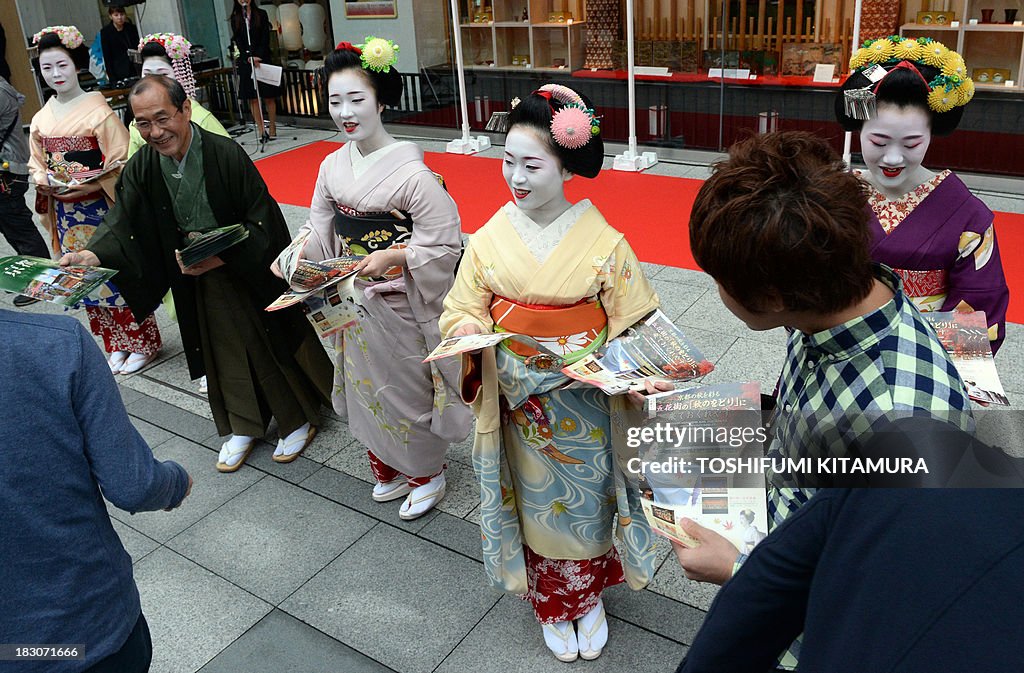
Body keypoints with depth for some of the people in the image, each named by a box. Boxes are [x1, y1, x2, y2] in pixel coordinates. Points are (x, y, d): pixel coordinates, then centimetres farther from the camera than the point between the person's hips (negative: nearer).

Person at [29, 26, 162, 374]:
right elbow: (36, 164, 15)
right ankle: (117, 345, 25)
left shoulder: (97, 110, -10)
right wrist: (43, 181, -5)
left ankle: (144, 342, 16)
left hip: (101, 208, -6)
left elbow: (121, 162, -12)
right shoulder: (42, 119, 7)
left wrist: (89, 184, -23)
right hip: (66, 213, 6)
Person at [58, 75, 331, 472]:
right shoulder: (141, 168, -8)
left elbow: (261, 220, -20)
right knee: (223, 352, 17)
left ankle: (299, 418, 33)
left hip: (249, 271, -4)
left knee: (272, 344, 11)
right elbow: (122, 223, -11)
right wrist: (93, 254, -31)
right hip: (197, 281, 4)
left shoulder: (227, 155, -23)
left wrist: (221, 257, -30)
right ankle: (244, 425, 37)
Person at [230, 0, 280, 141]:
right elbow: (238, 41, 0)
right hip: (245, 61, 1)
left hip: (263, 59, -1)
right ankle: (260, 130, 1)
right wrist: (250, 58, -14)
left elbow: (265, 38, -2)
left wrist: (258, 57, -13)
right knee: (252, 98, -2)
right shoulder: (235, 18, 8)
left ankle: (272, 129, 4)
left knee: (269, 97, -2)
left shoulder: (261, 14, 5)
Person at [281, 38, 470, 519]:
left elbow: (445, 246, -18)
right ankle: (387, 469, 42)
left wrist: (392, 256, -28)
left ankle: (426, 473, 35)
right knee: (364, 385, 19)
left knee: (407, 386, 10)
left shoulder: (411, 174, -21)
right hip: (354, 302, 6)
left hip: (400, 306, -6)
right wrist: (299, 252, -11)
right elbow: (321, 227, 7)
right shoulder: (333, 166, -1)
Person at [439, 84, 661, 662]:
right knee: (538, 506, 19)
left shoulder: (604, 243, -14)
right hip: (519, 408, 2)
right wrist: (471, 332, -22)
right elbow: (462, 311, 0)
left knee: (586, 503, 18)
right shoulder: (491, 238, -7)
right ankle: (552, 604, 44)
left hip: (585, 409, -1)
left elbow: (635, 330, -7)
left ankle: (590, 597, 46)